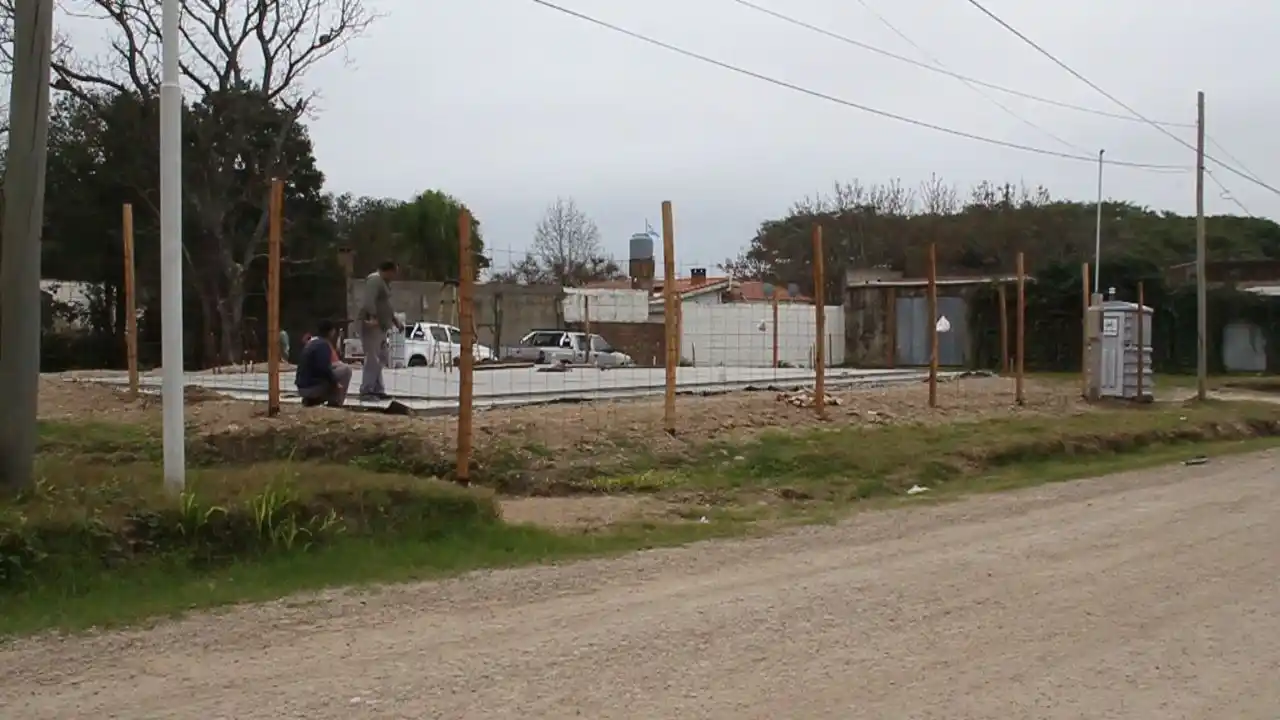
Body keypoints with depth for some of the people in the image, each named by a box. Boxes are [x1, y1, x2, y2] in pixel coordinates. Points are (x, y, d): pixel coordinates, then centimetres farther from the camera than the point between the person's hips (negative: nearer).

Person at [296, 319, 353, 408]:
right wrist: (335, 383, -10)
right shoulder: (323, 345, -13)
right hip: (312, 386, -9)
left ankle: (311, 399, 13)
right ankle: (334, 401, -1)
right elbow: (324, 369, -21)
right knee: (346, 369, -3)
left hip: (302, 387, 9)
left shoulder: (311, 342, 17)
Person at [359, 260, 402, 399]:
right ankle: (366, 390, -14)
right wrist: (372, 317, -40)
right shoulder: (374, 280, -12)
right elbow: (369, 300, -27)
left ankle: (377, 390, 15)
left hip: (380, 326, 11)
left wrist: (395, 320, 34)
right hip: (372, 325, -11)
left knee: (380, 358, 11)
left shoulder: (384, 282, 21)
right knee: (373, 358, -14)